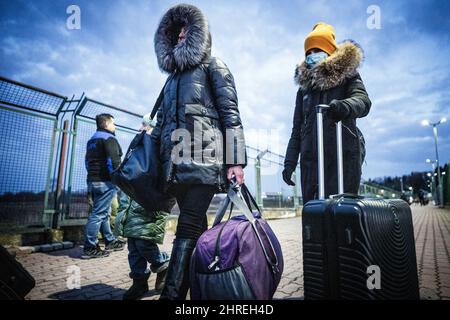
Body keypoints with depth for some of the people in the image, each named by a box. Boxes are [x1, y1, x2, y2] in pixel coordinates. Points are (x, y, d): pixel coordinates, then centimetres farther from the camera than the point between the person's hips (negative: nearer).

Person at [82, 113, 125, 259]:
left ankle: (110, 241, 25)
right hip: (105, 182, -10)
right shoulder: (109, 138, -8)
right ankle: (90, 248, -2)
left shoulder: (91, 140, 21)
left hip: (92, 181, 10)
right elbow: (114, 161, -19)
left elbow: (87, 162, 24)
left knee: (104, 213, 16)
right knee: (99, 214, -6)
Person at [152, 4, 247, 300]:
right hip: (176, 161, 6)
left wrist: (236, 161, -13)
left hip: (203, 156, -6)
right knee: (195, 225, 6)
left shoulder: (212, 66, 11)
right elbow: (162, 120, 26)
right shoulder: (173, 76, 29)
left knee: (189, 224, -13)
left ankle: (171, 295, -12)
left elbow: (230, 113, -1)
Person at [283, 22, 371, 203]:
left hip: (344, 155, -3)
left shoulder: (347, 75, 11)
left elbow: (363, 100, -9)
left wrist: (346, 106, -34)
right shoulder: (304, 86, 20)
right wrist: (290, 162, 13)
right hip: (311, 158, 4)